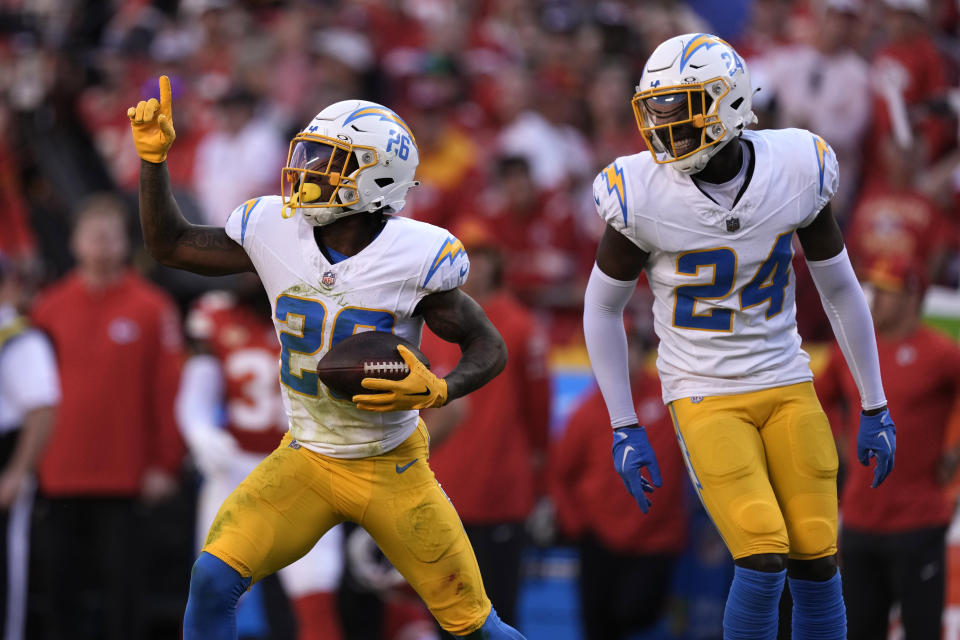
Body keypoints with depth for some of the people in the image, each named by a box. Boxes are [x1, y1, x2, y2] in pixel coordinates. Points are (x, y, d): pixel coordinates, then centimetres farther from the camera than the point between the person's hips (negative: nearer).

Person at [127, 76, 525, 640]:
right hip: (305, 461, 3)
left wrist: (435, 391, -30)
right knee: (213, 579, -17)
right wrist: (154, 156, -7)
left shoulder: (414, 257, -19)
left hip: (391, 469, -3)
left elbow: (489, 348, -10)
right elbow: (169, 244, 4)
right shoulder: (276, 230, -10)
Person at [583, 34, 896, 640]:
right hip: (706, 399, -3)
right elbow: (602, 308, 1)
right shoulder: (644, 196, -14)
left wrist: (875, 408, 9)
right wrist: (625, 430, -1)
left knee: (817, 564, -1)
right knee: (762, 562, -16)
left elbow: (840, 290, 6)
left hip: (788, 385, 3)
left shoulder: (796, 171, -9)